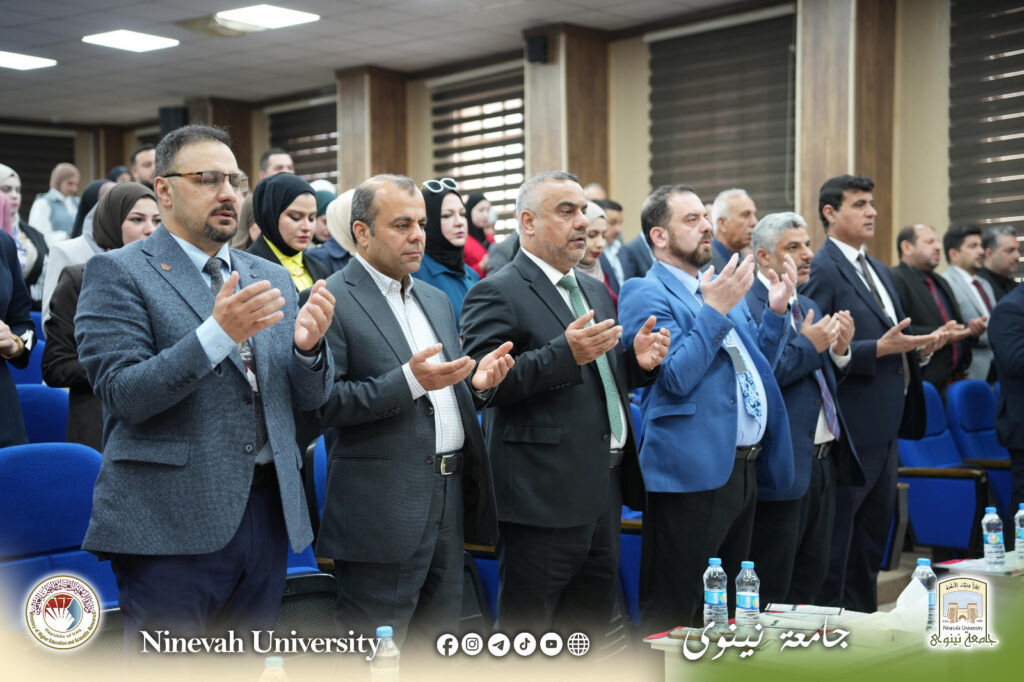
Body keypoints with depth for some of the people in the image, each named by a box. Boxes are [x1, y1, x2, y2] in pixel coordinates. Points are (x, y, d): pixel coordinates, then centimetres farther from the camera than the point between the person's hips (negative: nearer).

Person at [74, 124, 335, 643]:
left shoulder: (271, 279, 14)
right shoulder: (118, 273, -2)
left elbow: (310, 398, 13)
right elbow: (122, 393, -13)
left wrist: (308, 346, -10)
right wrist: (218, 333, -25)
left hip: (267, 514, 6)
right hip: (172, 522, -5)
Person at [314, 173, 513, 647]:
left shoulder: (436, 301, 18)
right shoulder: (332, 301, -8)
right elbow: (323, 403, -16)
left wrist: (477, 382, 0)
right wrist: (410, 380, -25)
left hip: (448, 503, 8)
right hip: (383, 514, -7)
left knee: (436, 646, 14)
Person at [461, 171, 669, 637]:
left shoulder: (596, 292, 19)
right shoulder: (497, 293, -9)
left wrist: (638, 361, 4)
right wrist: (566, 353, -28)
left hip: (603, 495, 8)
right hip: (543, 500, -8)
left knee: (589, 640, 17)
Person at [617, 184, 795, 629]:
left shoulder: (721, 286, 17)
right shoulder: (645, 293, -8)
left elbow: (758, 363, 22)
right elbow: (676, 378, -19)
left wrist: (777, 311, 8)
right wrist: (715, 309, -19)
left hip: (743, 467, 9)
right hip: (693, 472, -9)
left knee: (727, 609, 17)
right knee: (673, 614, -2)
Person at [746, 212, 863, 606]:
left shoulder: (808, 308, 17)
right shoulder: (746, 305, -12)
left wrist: (840, 349, 2)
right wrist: (809, 346, -16)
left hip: (823, 461, 9)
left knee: (810, 580, 16)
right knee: (769, 593, 0)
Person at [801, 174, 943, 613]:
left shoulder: (878, 270, 16)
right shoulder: (821, 270, -14)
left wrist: (917, 346, 4)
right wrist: (880, 349, -24)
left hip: (885, 426, 10)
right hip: (851, 426, -10)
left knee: (875, 526, 17)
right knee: (837, 532, -2)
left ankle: (863, 615, 28)